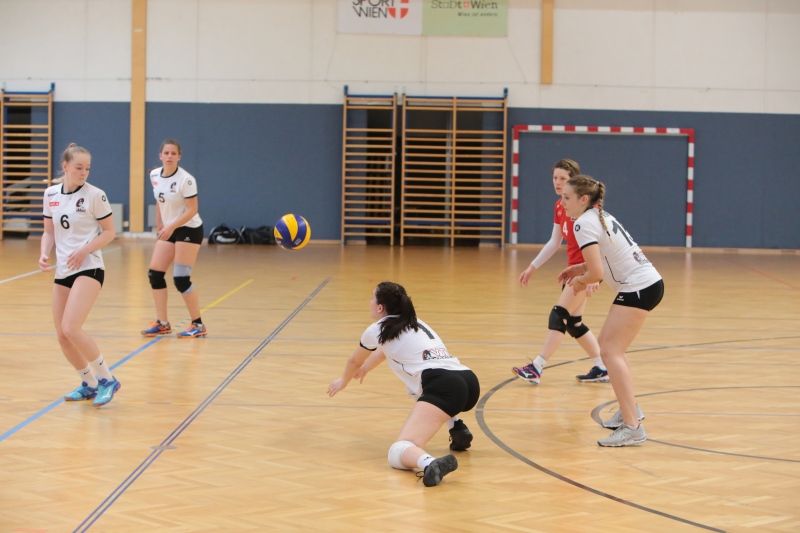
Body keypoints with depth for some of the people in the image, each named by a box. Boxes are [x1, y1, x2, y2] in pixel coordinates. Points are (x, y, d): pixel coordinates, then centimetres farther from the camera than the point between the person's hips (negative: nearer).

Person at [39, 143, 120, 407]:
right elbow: (49, 232, 15)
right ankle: (89, 385, 25)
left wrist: (84, 250, -17)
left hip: (89, 268, -6)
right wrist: (44, 254, -4)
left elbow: (109, 232, -4)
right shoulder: (51, 194, 7)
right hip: (62, 271, 6)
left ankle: (106, 379, -6)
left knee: (71, 328, -20)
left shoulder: (95, 195, -8)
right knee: (62, 336, 6)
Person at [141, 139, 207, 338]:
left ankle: (198, 325, 1)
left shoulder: (186, 180, -20)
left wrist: (171, 227, -29)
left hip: (189, 230, -7)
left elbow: (192, 210, -20)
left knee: (181, 279, -11)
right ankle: (162, 323, 8)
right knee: (155, 274, 0)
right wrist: (159, 225, 13)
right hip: (169, 230, 7)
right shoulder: (154, 175, 0)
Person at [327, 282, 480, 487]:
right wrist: (365, 368, 70)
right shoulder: (415, 324, 31)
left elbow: (354, 361, 32)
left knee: (397, 454, -18)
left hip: (444, 387, -7)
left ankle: (430, 464, -54)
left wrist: (343, 381, 52)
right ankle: (457, 428, 18)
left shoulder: (378, 330, 12)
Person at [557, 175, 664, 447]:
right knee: (609, 344, 21)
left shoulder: (584, 224, -16)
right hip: (648, 281, 10)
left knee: (610, 352, -11)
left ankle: (632, 427, -16)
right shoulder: (601, 216, 13)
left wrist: (580, 280, -2)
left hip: (638, 288, -10)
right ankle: (629, 409, 31)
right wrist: (580, 268, 14)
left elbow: (596, 273, -23)